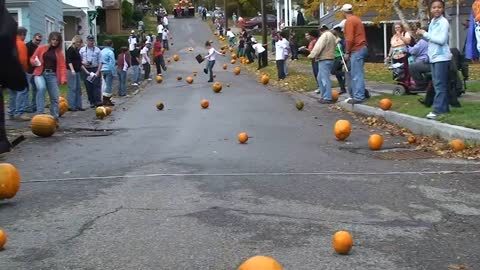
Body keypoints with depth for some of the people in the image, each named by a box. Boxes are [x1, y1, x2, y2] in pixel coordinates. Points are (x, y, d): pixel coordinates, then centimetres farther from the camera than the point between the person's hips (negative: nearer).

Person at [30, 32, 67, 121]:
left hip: (52, 75, 3)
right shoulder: (41, 48, 7)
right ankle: (40, 113, -28)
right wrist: (35, 62, -11)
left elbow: (62, 66, 2)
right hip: (40, 73, -2)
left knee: (55, 98, 1)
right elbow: (32, 59, 13)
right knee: (41, 88, -31)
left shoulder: (59, 52, 10)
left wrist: (63, 78, -12)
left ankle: (54, 117, 16)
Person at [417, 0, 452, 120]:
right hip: (433, 57, 8)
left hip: (441, 57, -8)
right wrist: (423, 35, 1)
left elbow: (441, 40, -20)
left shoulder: (444, 22, -11)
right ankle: (443, 108, 13)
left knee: (439, 84, -11)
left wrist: (426, 34, -15)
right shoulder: (432, 23, 14)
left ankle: (438, 109, -12)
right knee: (437, 84, 9)